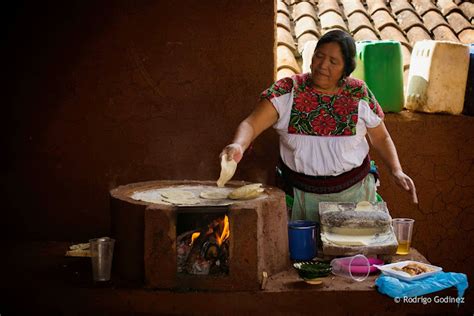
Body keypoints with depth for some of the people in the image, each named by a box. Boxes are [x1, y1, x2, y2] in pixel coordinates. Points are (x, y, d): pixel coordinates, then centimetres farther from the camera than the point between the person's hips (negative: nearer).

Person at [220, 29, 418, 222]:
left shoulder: (360, 94, -3)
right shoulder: (287, 90, -7)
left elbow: (381, 138, 8)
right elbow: (251, 124, -16)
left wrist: (396, 171, -6)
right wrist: (238, 145, -36)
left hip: (353, 190, 1)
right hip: (301, 193, -1)